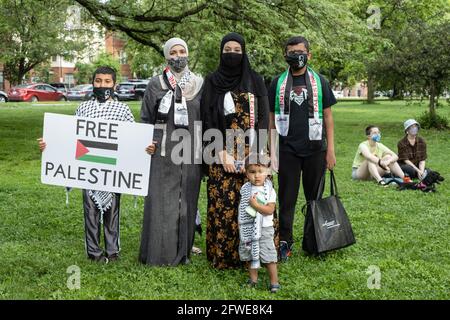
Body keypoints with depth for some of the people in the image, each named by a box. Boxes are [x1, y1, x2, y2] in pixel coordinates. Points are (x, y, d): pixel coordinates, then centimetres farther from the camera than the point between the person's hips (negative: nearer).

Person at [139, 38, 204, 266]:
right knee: (161, 202, -2)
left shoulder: (199, 84, 8)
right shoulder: (156, 84, 4)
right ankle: (158, 252, 7)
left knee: (186, 201, 6)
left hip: (190, 153, 2)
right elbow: (146, 118, 7)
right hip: (163, 153, -2)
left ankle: (182, 251, 16)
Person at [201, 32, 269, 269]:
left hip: (253, 153, 1)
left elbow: (264, 117, 2)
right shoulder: (212, 81, 6)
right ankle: (223, 255, 9)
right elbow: (208, 120, 0)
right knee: (224, 204, -3)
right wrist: (223, 153, -11)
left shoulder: (255, 80, 8)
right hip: (222, 154, -1)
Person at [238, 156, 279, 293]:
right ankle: (253, 279, 28)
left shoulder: (269, 190, -10)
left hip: (264, 229, -4)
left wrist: (255, 205, -24)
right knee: (251, 255, 14)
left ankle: (274, 282, 8)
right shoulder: (245, 188, 3)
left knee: (268, 256, -2)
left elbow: (270, 210, -18)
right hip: (248, 229, 5)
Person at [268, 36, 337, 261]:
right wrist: (271, 149, 0)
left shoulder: (319, 82, 6)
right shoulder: (278, 83, 6)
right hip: (287, 149, 0)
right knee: (286, 198, 3)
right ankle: (285, 241, 10)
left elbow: (327, 116, 5)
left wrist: (330, 149, -1)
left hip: (315, 149, 0)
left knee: (315, 196, 8)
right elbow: (271, 118, 7)